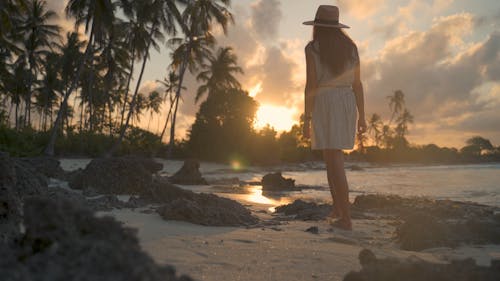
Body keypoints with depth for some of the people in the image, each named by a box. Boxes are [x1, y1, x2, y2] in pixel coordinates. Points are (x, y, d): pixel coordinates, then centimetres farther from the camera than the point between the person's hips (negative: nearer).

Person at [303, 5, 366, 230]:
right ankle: (337, 207, 18)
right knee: (332, 157, 20)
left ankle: (346, 219, -6)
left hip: (324, 106, -5)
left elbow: (311, 85, -11)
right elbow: (357, 84, 7)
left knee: (335, 162, -5)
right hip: (347, 105, 6)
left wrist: (306, 119, -8)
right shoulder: (350, 47, 10)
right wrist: (361, 117, 10)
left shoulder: (312, 48, -4)